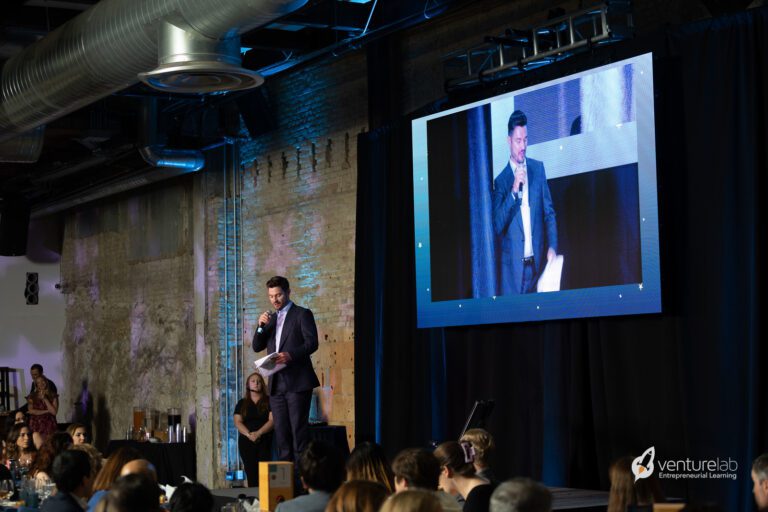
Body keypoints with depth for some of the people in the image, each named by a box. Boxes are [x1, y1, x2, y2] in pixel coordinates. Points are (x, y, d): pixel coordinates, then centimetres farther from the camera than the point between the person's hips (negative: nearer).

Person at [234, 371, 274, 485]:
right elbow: (237, 422, 4)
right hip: (246, 441, 2)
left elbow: (272, 420, -3)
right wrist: (249, 434, -15)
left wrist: (258, 433, -18)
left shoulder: (269, 401, 8)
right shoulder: (242, 403, 15)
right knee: (251, 474, -7)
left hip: (265, 441, -2)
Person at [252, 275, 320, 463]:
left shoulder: (302, 314, 2)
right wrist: (261, 326, -2)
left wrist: (290, 355, -24)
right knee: (281, 431, 4)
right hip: (276, 384, 6)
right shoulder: (270, 319, 21)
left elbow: (312, 342, -9)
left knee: (299, 428, -9)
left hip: (297, 382, -6)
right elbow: (257, 347, 15)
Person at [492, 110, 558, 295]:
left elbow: (549, 213, 8)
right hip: (513, 265, -2)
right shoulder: (501, 180, 1)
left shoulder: (538, 168, 8)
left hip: (538, 262, 2)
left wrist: (552, 247, -5)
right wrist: (513, 191, -16)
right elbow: (497, 226, -7)